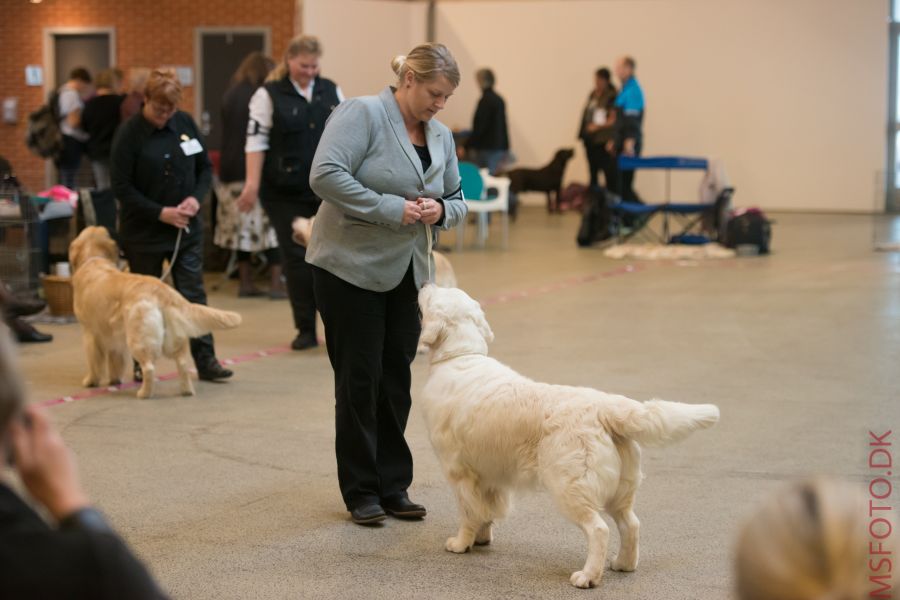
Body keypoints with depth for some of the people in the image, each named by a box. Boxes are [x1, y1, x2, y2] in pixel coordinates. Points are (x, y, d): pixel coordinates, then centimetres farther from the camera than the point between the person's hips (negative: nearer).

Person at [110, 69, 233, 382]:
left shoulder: (185, 123, 1)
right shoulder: (129, 133, -11)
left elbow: (205, 167, 10)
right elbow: (122, 186, -12)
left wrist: (196, 197, -9)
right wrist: (160, 212, -18)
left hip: (186, 227, 3)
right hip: (144, 231, -3)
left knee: (193, 294, 2)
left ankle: (205, 359, 5)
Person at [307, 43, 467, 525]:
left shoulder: (441, 136, 8)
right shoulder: (363, 114, -13)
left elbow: (457, 201, 16)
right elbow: (325, 174, -24)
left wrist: (440, 210, -8)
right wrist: (390, 208, -25)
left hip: (406, 272, 6)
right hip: (350, 267, -6)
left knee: (396, 378, 9)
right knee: (359, 378, 0)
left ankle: (393, 484, 19)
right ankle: (361, 490, 10)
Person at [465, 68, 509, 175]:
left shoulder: (485, 101, -14)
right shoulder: (499, 99, 12)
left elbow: (479, 127, -17)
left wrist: (466, 146, -12)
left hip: (487, 149, -9)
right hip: (501, 147, 9)